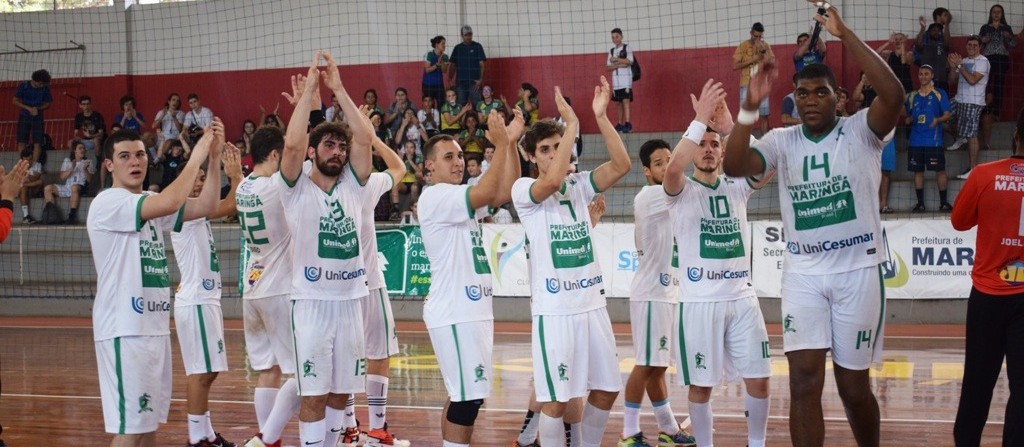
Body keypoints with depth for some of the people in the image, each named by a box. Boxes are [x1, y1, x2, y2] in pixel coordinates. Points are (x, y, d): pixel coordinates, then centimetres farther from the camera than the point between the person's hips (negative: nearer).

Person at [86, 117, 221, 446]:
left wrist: (214, 156, -3)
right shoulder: (108, 203, -12)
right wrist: (196, 157, -18)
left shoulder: (150, 203, 15)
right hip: (125, 329, -9)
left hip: (155, 324, 9)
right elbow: (169, 203, -27)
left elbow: (204, 206, 7)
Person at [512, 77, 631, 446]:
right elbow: (552, 181, -28)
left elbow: (621, 165, -7)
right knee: (556, 400, -3)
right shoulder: (524, 190, -6)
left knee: (606, 389, 11)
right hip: (554, 310, -5)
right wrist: (572, 123, -25)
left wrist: (601, 116, -16)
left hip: (592, 304, 6)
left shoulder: (579, 185, 8)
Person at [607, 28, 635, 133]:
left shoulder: (626, 48, 1)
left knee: (626, 101, -14)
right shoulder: (611, 51, 15)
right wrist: (618, 65, -9)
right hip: (616, 79, 6)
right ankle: (620, 124, 16)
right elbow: (608, 67, 9)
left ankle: (628, 124, -21)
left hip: (625, 78, -6)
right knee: (618, 103, 8)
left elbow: (630, 61, -14)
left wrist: (616, 59, -11)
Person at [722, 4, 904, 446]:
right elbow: (733, 166, -9)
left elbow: (893, 93, -24)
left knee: (853, 385, 7)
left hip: (857, 270, -2)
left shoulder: (860, 131, -4)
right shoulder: (783, 141, 5)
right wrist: (750, 107, -20)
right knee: (804, 380, -9)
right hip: (802, 272, 2)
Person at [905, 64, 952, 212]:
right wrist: (909, 120, -1)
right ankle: (920, 203, 10)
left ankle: (943, 202, 4)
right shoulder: (912, 96, 14)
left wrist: (938, 120, -21)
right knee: (917, 171, 4)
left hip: (933, 140, -4)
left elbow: (947, 115, -1)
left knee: (940, 170, -4)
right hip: (915, 140, 4)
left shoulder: (939, 94, 4)